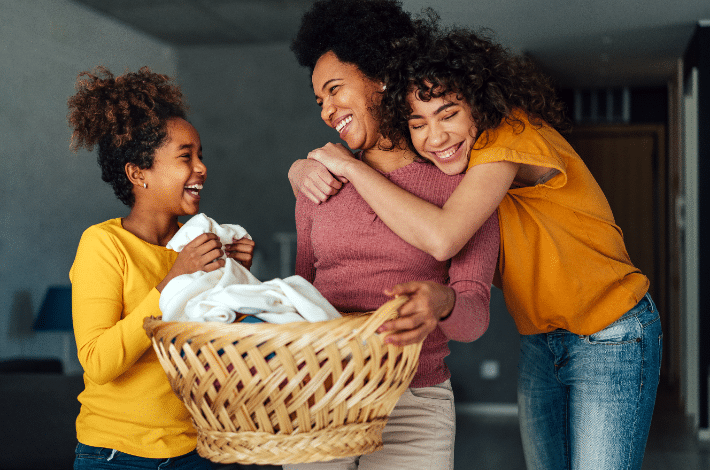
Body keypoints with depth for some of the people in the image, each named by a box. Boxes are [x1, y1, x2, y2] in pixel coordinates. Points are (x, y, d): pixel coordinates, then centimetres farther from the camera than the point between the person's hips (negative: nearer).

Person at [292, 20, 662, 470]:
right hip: (539, 344, 7)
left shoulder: (512, 138, -25)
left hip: (611, 340, -6)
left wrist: (351, 166, -31)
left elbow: (442, 238, -40)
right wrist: (307, 172, -23)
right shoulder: (440, 159, -3)